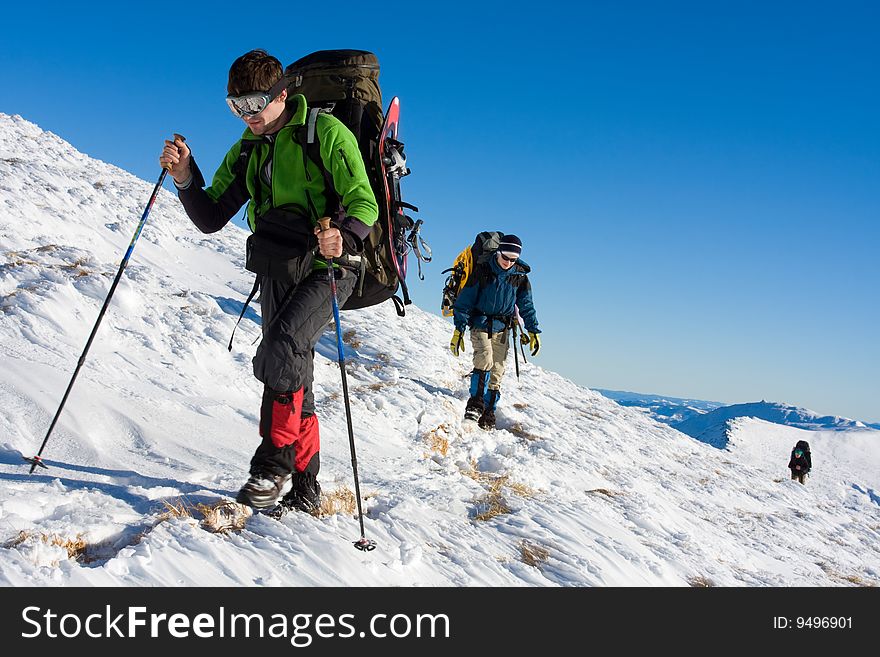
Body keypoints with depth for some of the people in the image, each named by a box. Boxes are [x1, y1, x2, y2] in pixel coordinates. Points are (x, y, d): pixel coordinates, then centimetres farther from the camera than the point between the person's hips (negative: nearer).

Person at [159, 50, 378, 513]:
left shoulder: (326, 132, -6)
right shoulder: (246, 151, 13)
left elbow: (364, 204, -13)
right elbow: (211, 219, 10)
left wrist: (343, 236, -34)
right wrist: (185, 178, -8)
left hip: (327, 265, -6)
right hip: (276, 269, 7)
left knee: (281, 347, -27)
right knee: (290, 371, 6)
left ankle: (275, 459, -15)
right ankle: (305, 487, 14)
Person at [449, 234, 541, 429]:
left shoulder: (520, 276, 3)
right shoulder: (482, 271, -7)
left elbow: (526, 305, 10)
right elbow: (465, 300, -5)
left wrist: (533, 331, 1)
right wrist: (459, 329, -9)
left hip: (502, 328, 3)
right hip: (480, 323, -3)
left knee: (497, 371, -1)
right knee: (485, 360, -25)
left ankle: (488, 413, 4)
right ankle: (476, 403, -24)